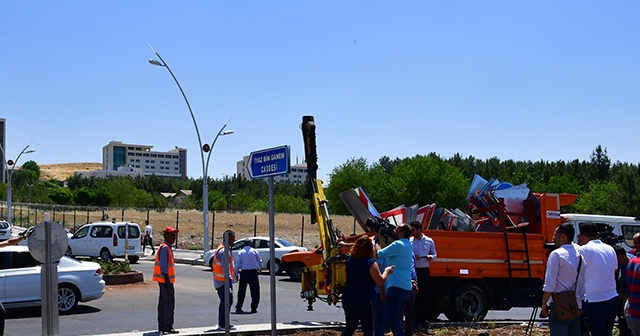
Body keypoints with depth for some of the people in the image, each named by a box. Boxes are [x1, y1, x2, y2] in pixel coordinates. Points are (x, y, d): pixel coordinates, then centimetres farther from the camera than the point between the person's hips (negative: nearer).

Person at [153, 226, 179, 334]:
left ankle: (161, 326, 18)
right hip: (166, 280, -11)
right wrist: (167, 280, -22)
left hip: (163, 280, 11)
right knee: (169, 304, -9)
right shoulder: (165, 248, -15)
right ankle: (168, 327, -8)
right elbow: (163, 266, -21)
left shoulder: (167, 248, 17)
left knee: (163, 304, 13)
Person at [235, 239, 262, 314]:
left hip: (243, 272, 1)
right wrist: (260, 268, 33)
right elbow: (259, 261, 14)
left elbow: (237, 264, 0)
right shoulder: (254, 251, 2)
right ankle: (254, 308, 1)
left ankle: (238, 308, 10)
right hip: (253, 272, -1)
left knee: (241, 291, 9)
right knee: (255, 291, 4)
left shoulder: (240, 252, 3)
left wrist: (236, 274, 7)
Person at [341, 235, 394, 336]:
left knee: (350, 327, 19)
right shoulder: (371, 263, -14)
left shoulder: (349, 261, 5)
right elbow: (380, 282, -16)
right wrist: (386, 271, 1)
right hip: (363, 300, -6)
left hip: (347, 298, 6)